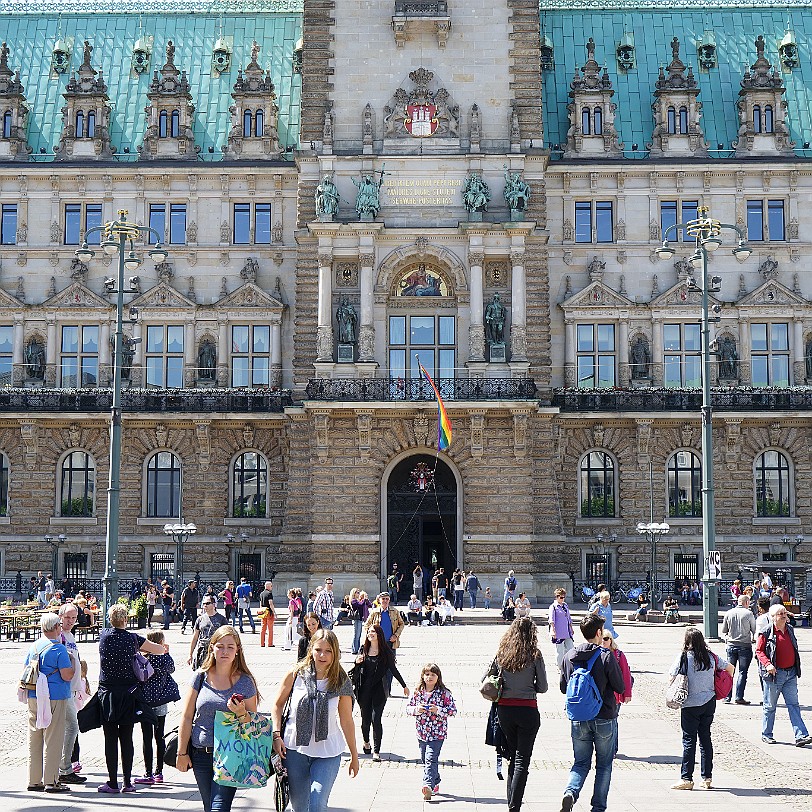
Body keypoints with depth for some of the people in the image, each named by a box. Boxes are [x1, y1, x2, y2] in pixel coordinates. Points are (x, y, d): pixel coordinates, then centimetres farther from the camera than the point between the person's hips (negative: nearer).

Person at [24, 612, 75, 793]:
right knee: (52, 740, -1)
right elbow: (67, 676, -14)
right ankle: (51, 781, 0)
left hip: (33, 697, 7)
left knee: (34, 738, 11)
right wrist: (72, 662, 2)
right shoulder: (58, 649, -11)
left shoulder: (33, 647, 10)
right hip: (54, 697, -7)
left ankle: (34, 780, 16)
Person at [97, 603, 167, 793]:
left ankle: (113, 783, 2)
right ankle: (127, 783, 10)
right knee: (127, 738, 7)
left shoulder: (104, 635, -2)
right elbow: (161, 649, 0)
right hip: (129, 694, 0)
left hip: (108, 693, 0)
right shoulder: (132, 638, -5)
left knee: (110, 739, 2)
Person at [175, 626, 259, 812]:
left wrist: (241, 713, -18)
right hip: (201, 754, 3)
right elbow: (187, 718, 6)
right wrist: (182, 753, 6)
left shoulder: (245, 682, -2)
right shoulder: (201, 678, 2)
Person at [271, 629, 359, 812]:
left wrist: (354, 756, 6)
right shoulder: (296, 674, -5)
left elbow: (346, 721, 2)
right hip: (295, 749, 1)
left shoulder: (341, 682, -5)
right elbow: (277, 704, 7)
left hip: (328, 752, -1)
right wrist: (276, 735, -4)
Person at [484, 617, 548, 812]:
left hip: (504, 710, 4)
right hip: (527, 710, -4)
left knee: (512, 756, 19)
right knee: (522, 759, 1)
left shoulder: (501, 655, 1)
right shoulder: (535, 656, -9)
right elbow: (542, 687, -5)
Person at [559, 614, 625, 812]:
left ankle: (570, 792, -14)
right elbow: (620, 687, -7)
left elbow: (563, 688, 8)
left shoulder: (569, 656, -1)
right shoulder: (606, 656, -13)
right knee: (604, 765, 12)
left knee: (580, 763, 12)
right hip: (605, 719, -3)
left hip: (578, 719, 3)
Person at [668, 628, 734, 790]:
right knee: (705, 738, 12)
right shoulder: (711, 657, 2)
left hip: (690, 704, -4)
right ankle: (707, 778, 15)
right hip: (709, 702, 4)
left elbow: (673, 679, -11)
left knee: (689, 740, 1)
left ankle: (686, 779, 2)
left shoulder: (684, 658, -10)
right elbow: (730, 667, 13)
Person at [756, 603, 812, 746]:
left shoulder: (790, 630, 10)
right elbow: (759, 651, -8)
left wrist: (796, 668, 19)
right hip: (774, 674, -5)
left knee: (793, 705, 1)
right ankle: (766, 735, 18)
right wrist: (767, 664, -22)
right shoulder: (766, 633, -9)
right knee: (770, 706, 5)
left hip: (790, 674, 5)